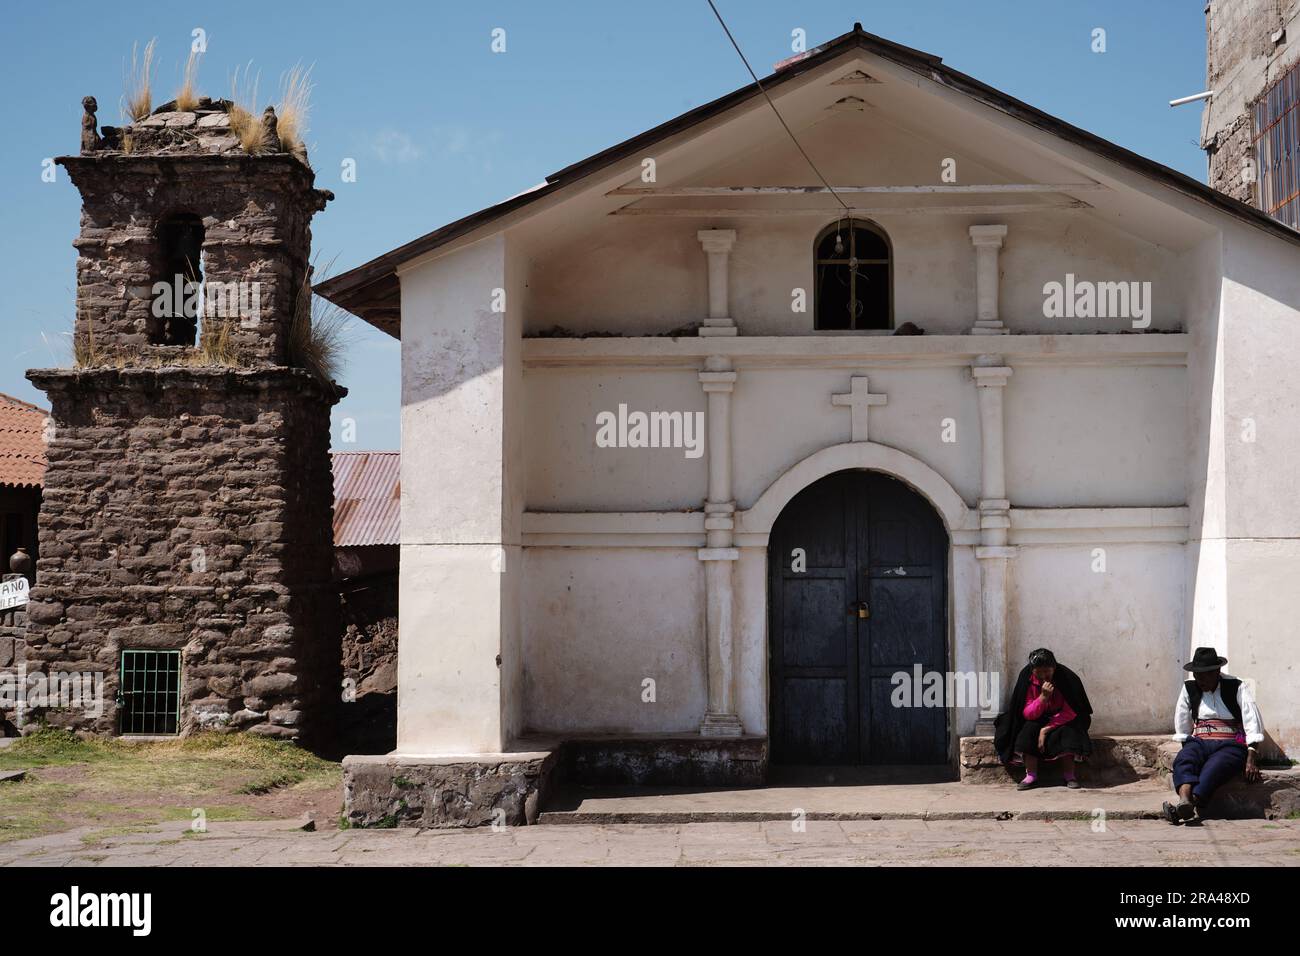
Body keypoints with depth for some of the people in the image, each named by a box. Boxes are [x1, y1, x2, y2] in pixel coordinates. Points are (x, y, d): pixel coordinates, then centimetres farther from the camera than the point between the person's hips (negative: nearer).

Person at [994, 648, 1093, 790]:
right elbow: (1027, 714, -16)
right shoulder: (1027, 679, -16)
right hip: (1037, 720, 2)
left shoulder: (1066, 678, -20)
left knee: (1067, 734, -33)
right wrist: (1043, 697, -33)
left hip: (1062, 719, -2)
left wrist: (1046, 729, -24)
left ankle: (1070, 776, -25)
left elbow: (1070, 712, -18)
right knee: (1027, 732, -28)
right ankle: (1031, 776, -25)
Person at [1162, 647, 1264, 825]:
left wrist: (1250, 760, -13)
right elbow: (1182, 726, 17)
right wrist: (1187, 748, 4)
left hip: (1230, 745, -3)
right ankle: (1184, 801, -60)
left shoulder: (1237, 688, 4)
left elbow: (1252, 723, -4)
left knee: (1212, 769, -35)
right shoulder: (1189, 689, 14)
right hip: (1199, 742, 3)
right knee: (1182, 761, -32)